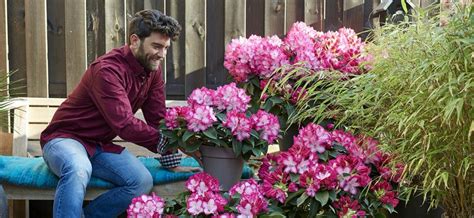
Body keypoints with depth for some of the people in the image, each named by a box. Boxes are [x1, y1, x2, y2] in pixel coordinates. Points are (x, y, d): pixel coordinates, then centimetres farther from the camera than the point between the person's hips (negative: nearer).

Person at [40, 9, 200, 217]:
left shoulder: (152, 71, 1)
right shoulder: (107, 70, -24)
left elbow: (158, 119, 3)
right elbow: (124, 124, -30)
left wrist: (171, 161, -2)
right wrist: (169, 141, -26)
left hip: (101, 145, 7)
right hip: (65, 138, -7)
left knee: (142, 181, -18)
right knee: (79, 170, -40)